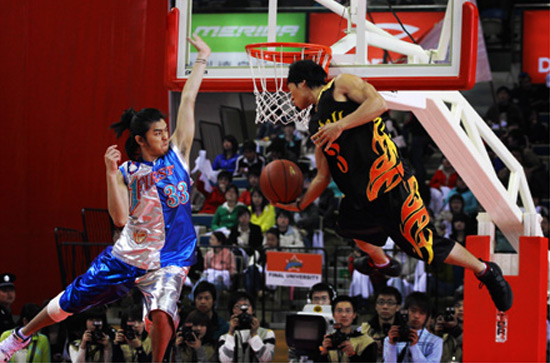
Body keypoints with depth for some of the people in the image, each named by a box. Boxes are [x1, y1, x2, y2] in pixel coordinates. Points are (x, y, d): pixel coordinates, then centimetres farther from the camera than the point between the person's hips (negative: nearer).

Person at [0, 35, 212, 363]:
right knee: (69, 302, 11)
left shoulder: (177, 153, -2)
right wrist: (111, 173, -26)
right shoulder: (127, 173, -4)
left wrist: (203, 58, -5)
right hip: (128, 255, 1)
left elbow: (188, 100, -4)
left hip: (169, 261, 0)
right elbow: (120, 218, -18)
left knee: (162, 315, -29)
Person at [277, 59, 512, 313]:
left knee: (428, 248, -10)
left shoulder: (341, 85, 0)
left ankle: (486, 271, 7)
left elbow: (379, 103, -16)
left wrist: (340, 125, -20)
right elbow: (323, 177, 23)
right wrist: (299, 204, 14)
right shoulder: (316, 126, 21)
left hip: (389, 183, -9)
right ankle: (380, 262, 55)